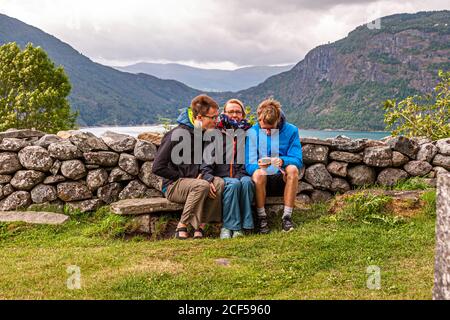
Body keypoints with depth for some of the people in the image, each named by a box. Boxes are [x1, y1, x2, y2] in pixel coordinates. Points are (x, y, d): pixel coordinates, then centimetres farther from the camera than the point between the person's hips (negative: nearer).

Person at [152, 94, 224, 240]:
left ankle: (201, 226, -19)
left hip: (194, 180, 7)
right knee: (202, 186, -35)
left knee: (219, 183, -22)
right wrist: (184, 178, -15)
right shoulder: (177, 135, -16)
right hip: (173, 186, -6)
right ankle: (182, 227, -22)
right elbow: (157, 168, -17)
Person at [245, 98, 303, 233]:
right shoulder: (252, 133, -3)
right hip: (262, 181, -1)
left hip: (283, 180, 1)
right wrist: (258, 165, -35)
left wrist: (283, 161, -32)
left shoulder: (291, 130, -2)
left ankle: (287, 216, -22)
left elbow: (298, 160, -9)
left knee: (292, 169, -30)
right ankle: (261, 217, -17)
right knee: (259, 173, -33)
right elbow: (249, 164, -10)